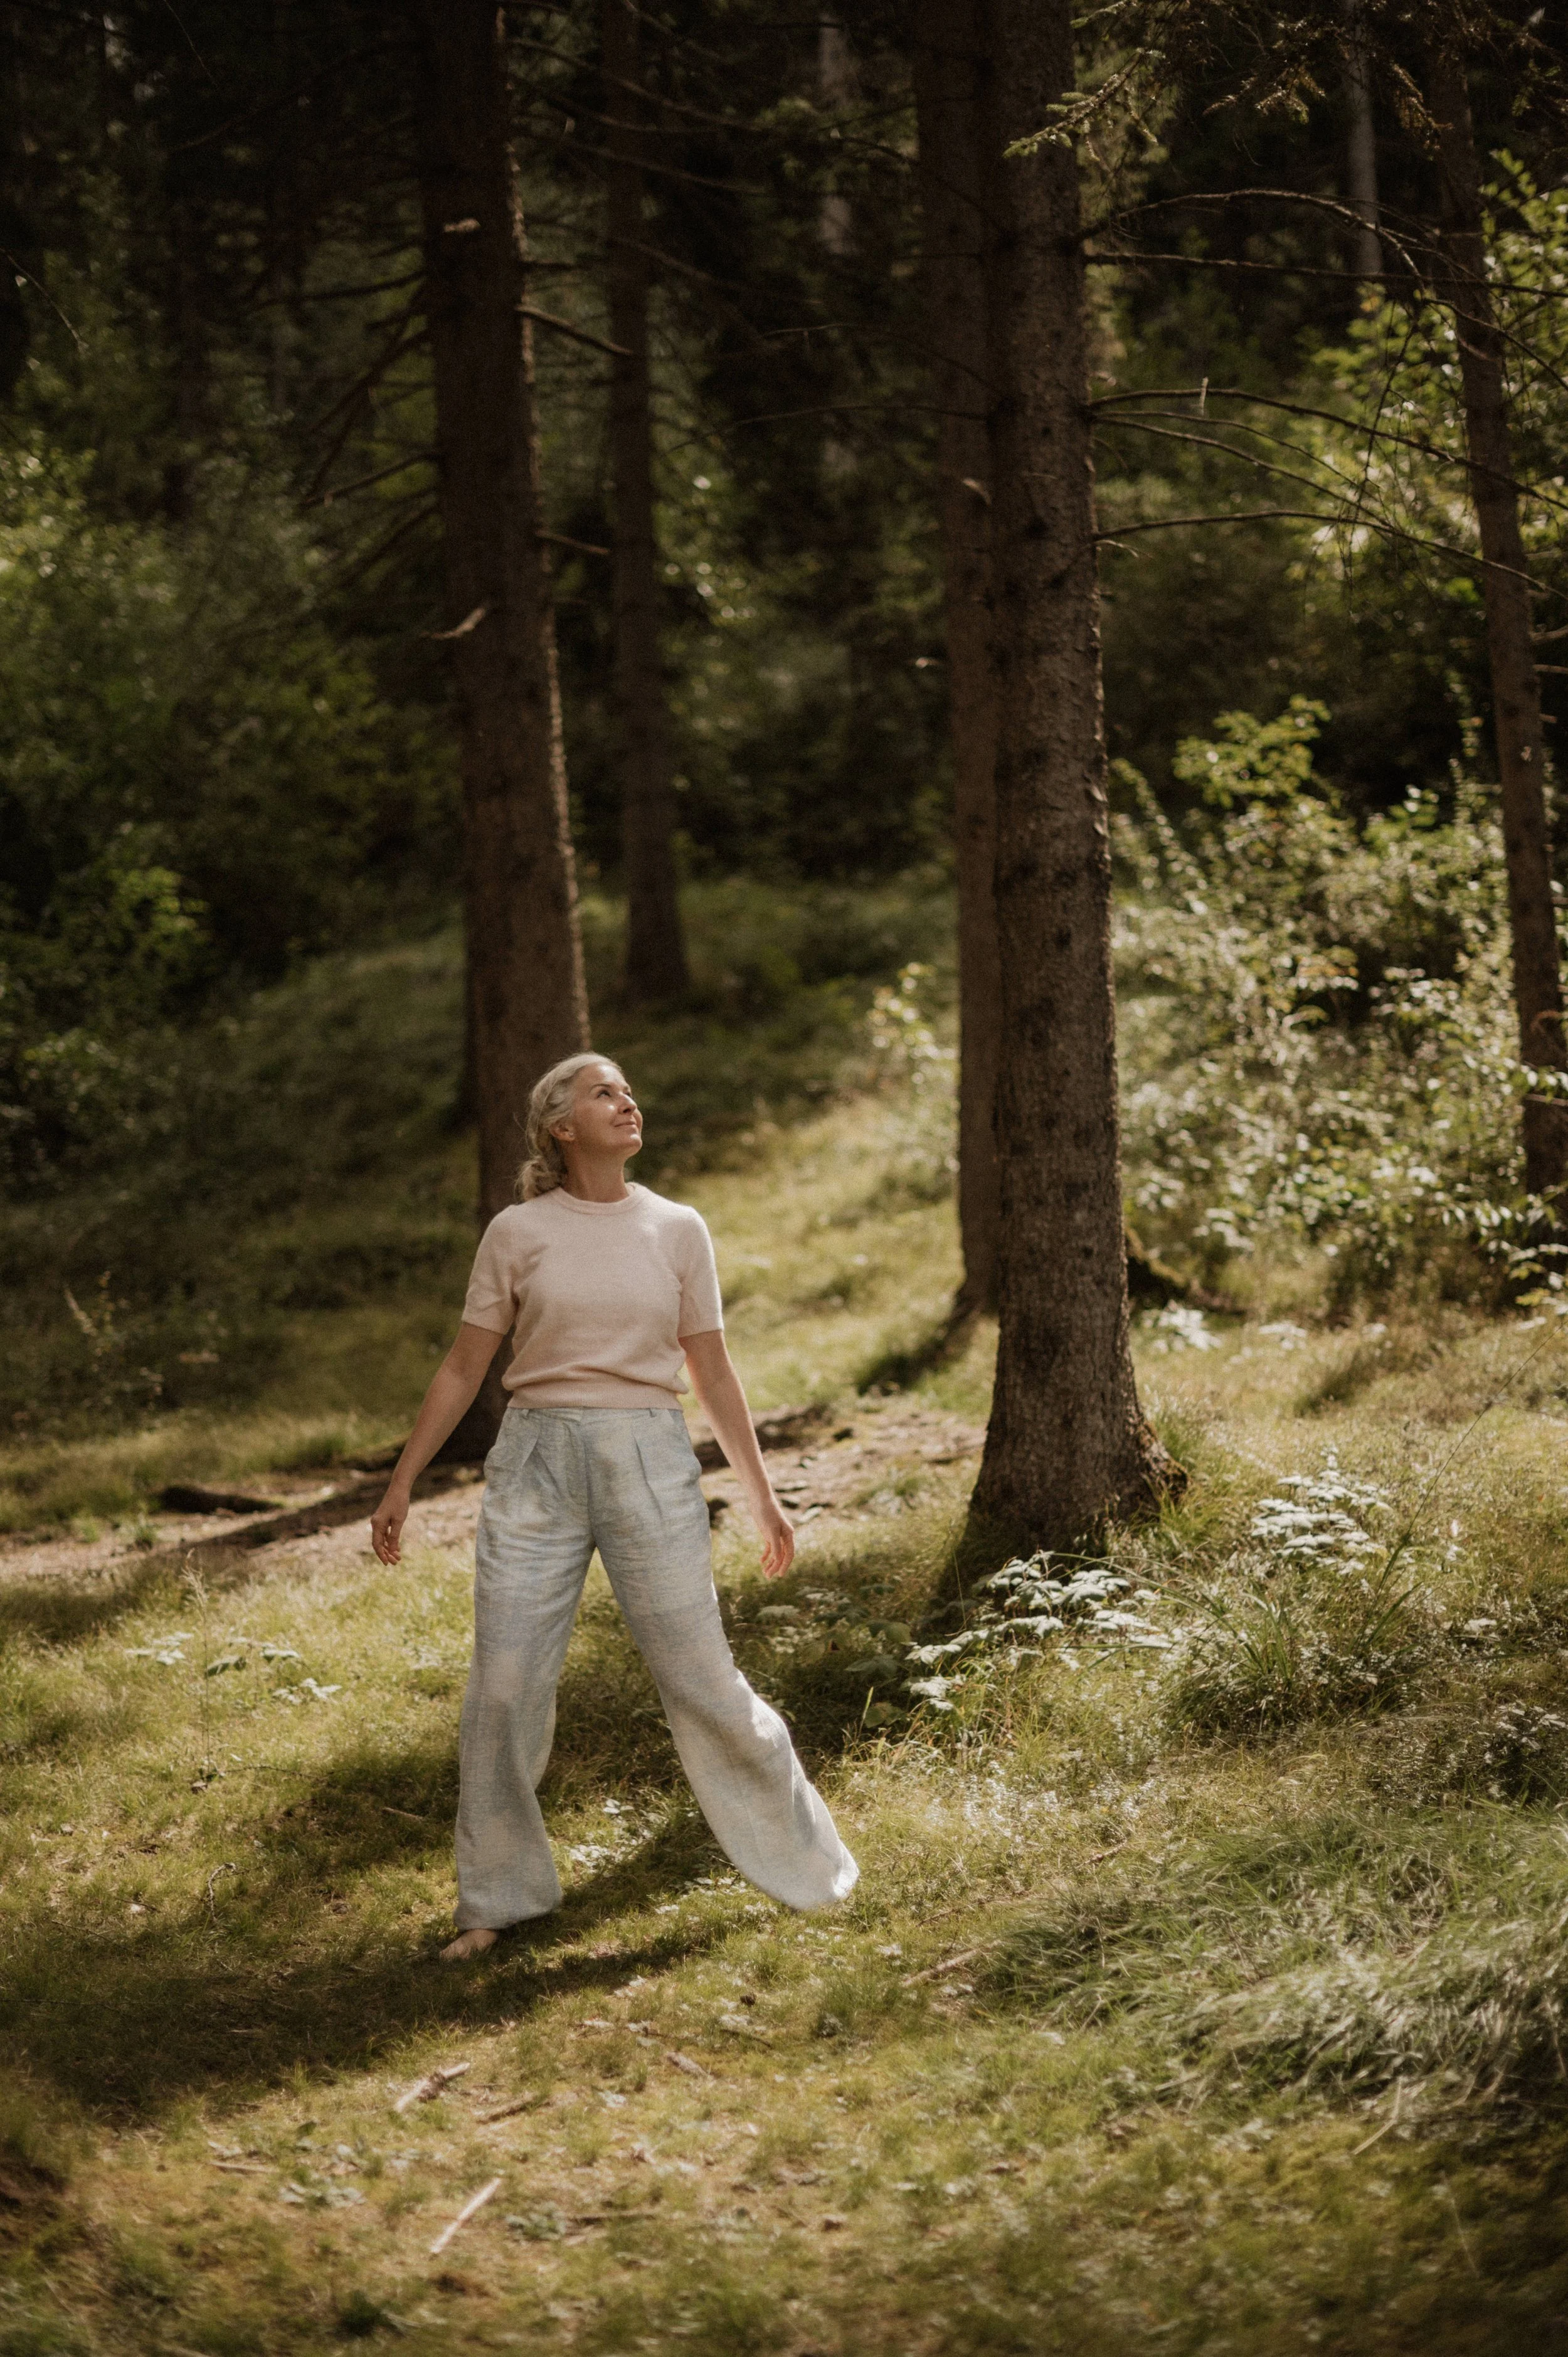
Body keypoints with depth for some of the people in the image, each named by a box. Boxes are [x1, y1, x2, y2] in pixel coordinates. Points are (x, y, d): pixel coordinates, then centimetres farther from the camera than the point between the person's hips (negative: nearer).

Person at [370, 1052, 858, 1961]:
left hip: (651, 1465, 0)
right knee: (504, 1688, -1)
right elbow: (464, 1368, 7)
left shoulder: (678, 1230, 5)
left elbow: (714, 1372, 10)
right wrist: (402, 1485, 6)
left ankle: (806, 1861, 18)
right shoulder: (517, 1234, 1)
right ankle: (497, 1899, 14)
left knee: (704, 1680, 1)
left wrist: (763, 1495, 10)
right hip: (539, 1464, 0)